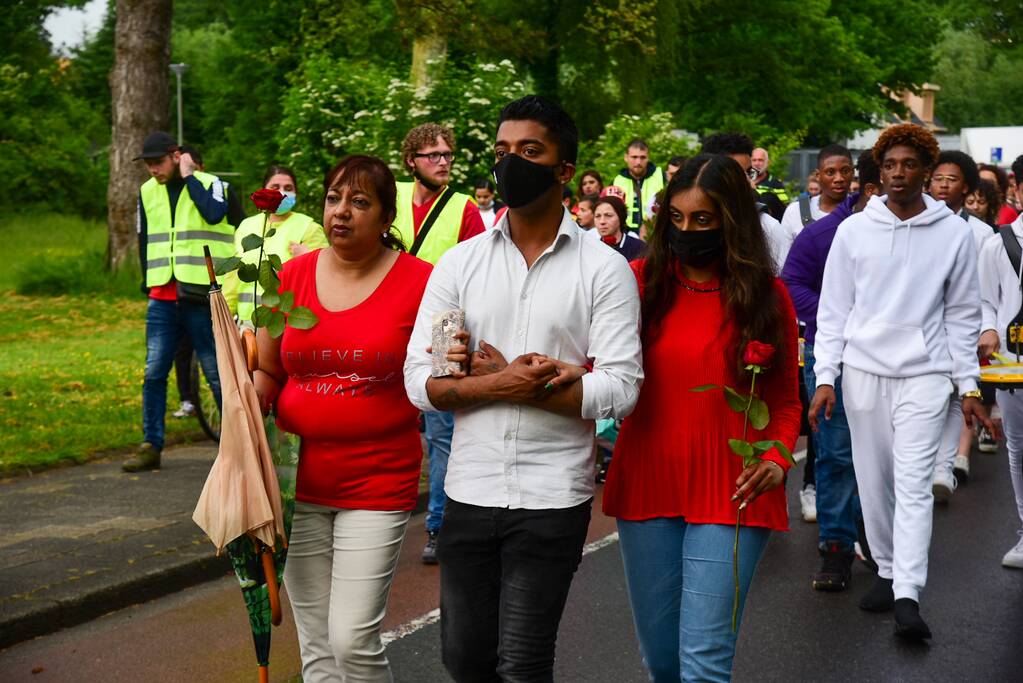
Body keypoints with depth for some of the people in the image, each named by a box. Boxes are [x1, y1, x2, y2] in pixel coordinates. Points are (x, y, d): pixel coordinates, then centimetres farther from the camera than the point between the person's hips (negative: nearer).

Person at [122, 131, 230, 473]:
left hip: (202, 297, -4)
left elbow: (214, 214, -23)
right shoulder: (147, 191, 12)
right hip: (162, 299, 4)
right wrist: (148, 282, 17)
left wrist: (188, 177, -12)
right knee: (153, 373, 0)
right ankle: (151, 446, 6)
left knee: (218, 374, 1)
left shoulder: (210, 184, -1)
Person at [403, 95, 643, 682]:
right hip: (469, 493, 3)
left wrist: (503, 379, -14)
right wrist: (502, 383, -18)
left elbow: (620, 389, -13)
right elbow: (420, 381, -1)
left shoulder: (603, 269, -3)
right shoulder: (460, 263, 4)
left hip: (553, 499, -3)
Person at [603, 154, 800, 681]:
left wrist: (778, 458, -9)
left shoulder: (765, 294, 2)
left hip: (730, 494, -2)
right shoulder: (641, 280, 2)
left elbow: (785, 400, 9)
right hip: (646, 484, 2)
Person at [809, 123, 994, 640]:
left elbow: (963, 315, 6)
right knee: (874, 481, 8)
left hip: (925, 374, -2)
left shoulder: (953, 233, 2)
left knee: (914, 484, -9)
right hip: (863, 370, 2)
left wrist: (968, 387, 4)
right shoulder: (854, 230, 3)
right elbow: (833, 310, 5)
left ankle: (908, 596, -13)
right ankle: (887, 572, 24)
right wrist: (825, 376, -2)